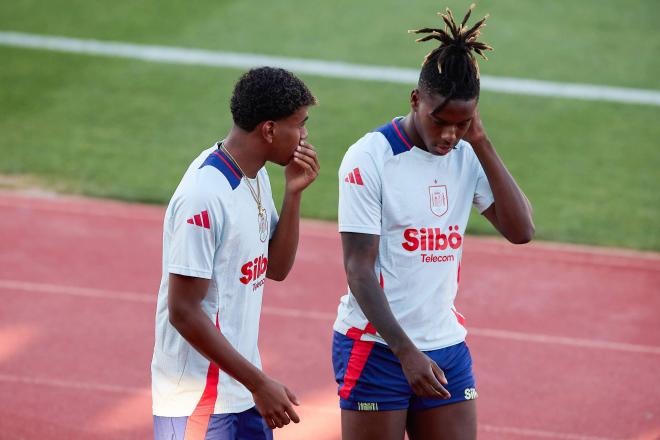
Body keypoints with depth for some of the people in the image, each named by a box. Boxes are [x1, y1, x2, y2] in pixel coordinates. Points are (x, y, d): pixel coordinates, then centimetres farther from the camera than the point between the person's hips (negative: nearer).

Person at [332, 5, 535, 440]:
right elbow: (359, 269, -13)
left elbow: (521, 230, -5)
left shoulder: (467, 156, 4)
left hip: (448, 350, 5)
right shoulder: (370, 158, -11)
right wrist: (406, 352, -20)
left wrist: (482, 143, -9)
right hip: (376, 349, -5)